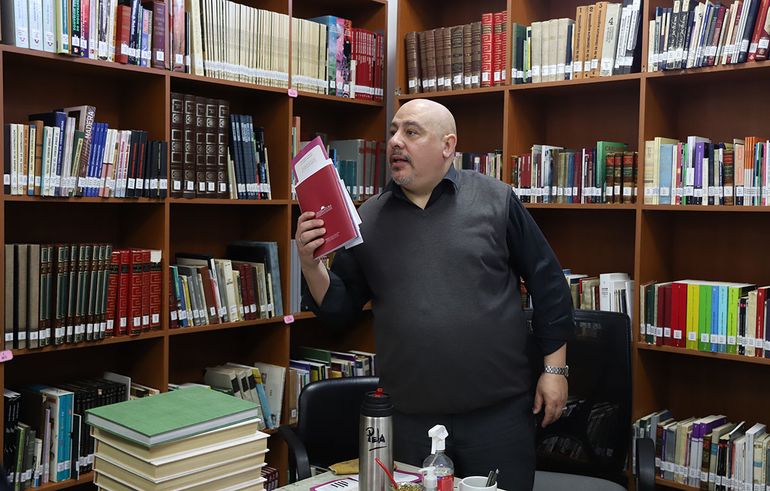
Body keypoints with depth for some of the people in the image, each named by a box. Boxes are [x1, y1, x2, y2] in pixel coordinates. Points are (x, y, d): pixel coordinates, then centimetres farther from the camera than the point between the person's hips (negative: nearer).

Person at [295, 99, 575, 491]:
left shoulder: (496, 201, -2)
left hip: (499, 410, -2)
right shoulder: (367, 219, 5)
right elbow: (339, 309, 6)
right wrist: (311, 265, -12)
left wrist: (555, 368, 0)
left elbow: (547, 283, 2)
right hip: (408, 417, 2)